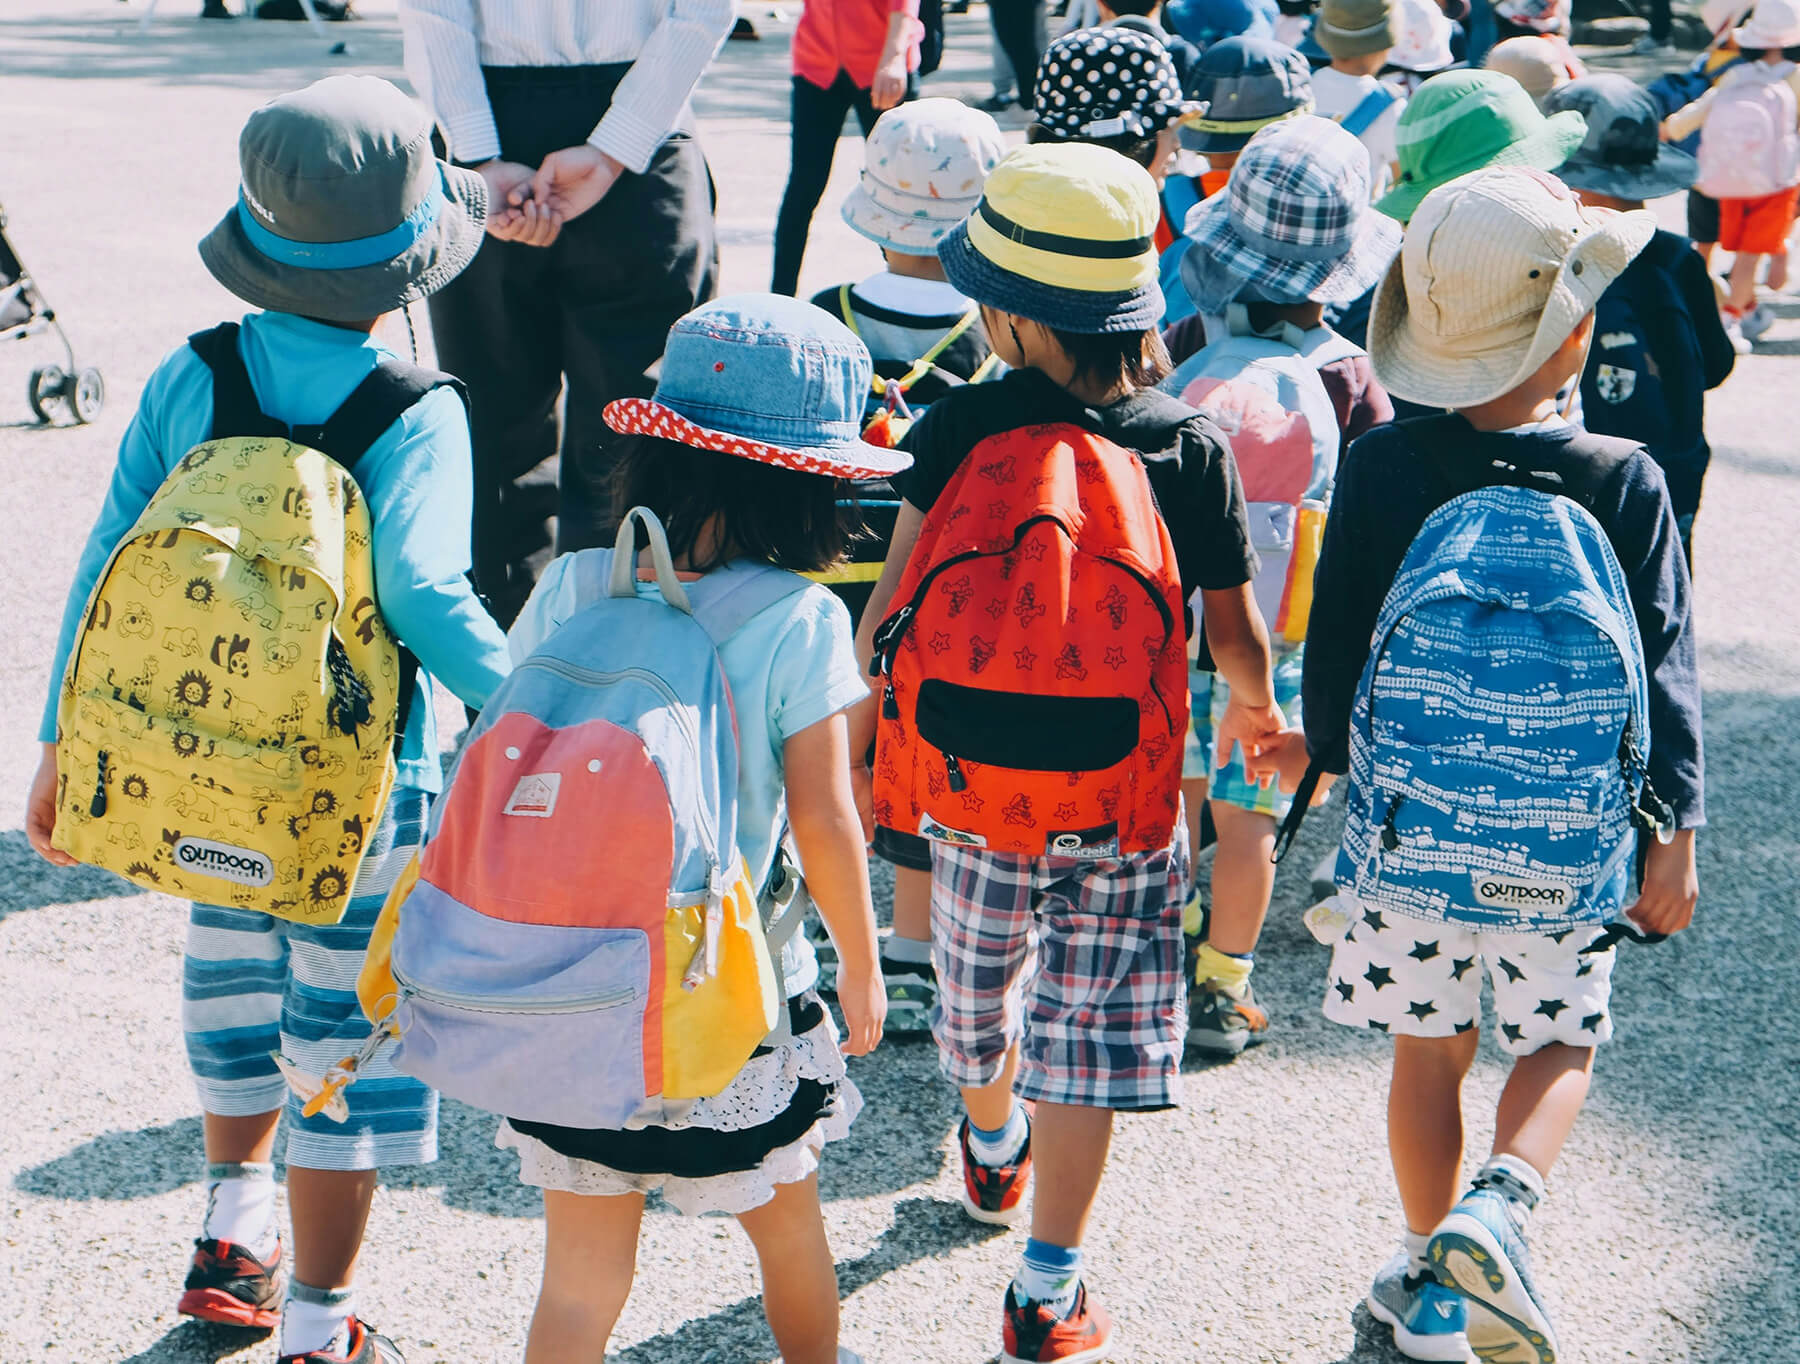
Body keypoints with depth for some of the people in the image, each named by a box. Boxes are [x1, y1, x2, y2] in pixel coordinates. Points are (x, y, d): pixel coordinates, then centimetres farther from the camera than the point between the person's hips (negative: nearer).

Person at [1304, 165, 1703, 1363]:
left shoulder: (1380, 466, -10)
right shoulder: (1625, 483, -13)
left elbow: (1336, 644, -2)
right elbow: (1663, 670, -8)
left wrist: (1338, 757, 17)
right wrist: (1674, 834, 2)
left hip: (1411, 816, 1)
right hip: (1567, 833, -1)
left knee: (1430, 1045, 17)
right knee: (1558, 1042, 18)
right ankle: (1500, 1204, -8)